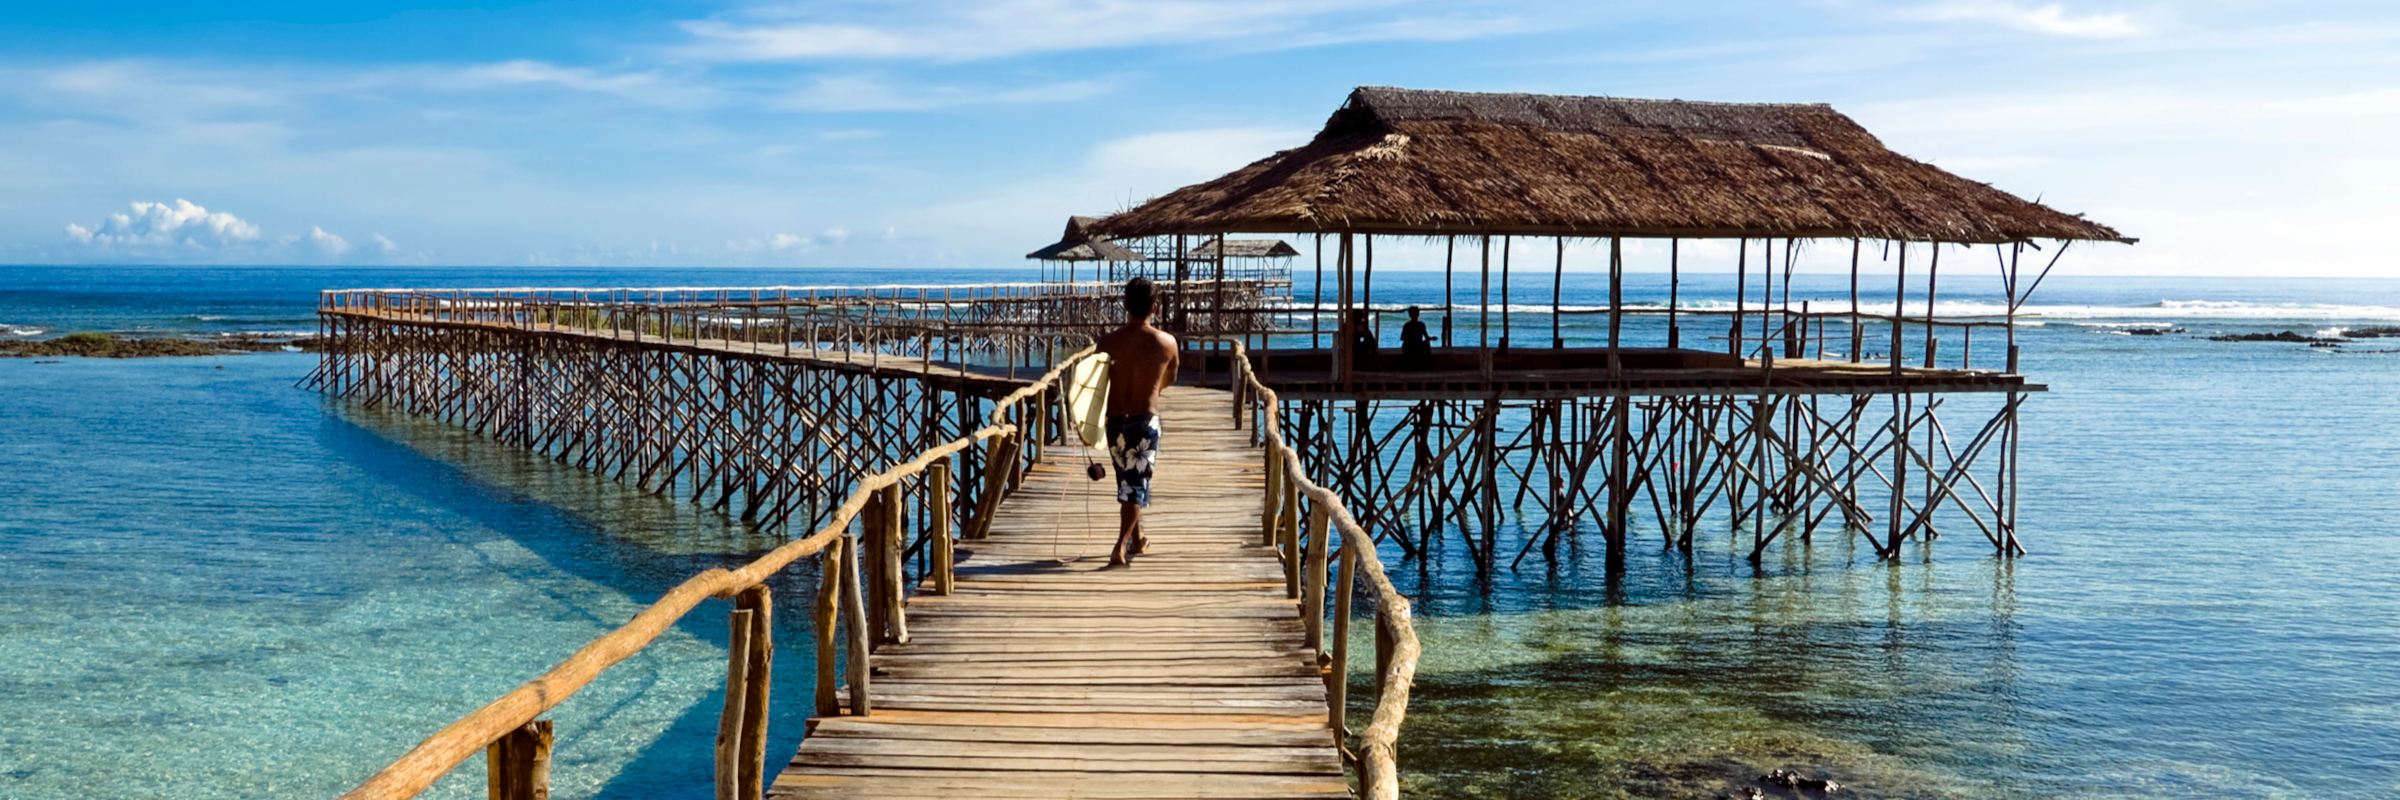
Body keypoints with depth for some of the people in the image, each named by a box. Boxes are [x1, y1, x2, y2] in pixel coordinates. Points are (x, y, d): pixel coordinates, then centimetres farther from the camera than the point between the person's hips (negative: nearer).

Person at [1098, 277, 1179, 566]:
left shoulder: (1108, 341, -3)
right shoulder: (1166, 342, -6)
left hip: (1115, 421, 3)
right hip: (1145, 421, -3)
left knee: (1127, 482, 19)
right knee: (1137, 485, 2)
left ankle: (1137, 540, 33)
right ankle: (1121, 546, -11)